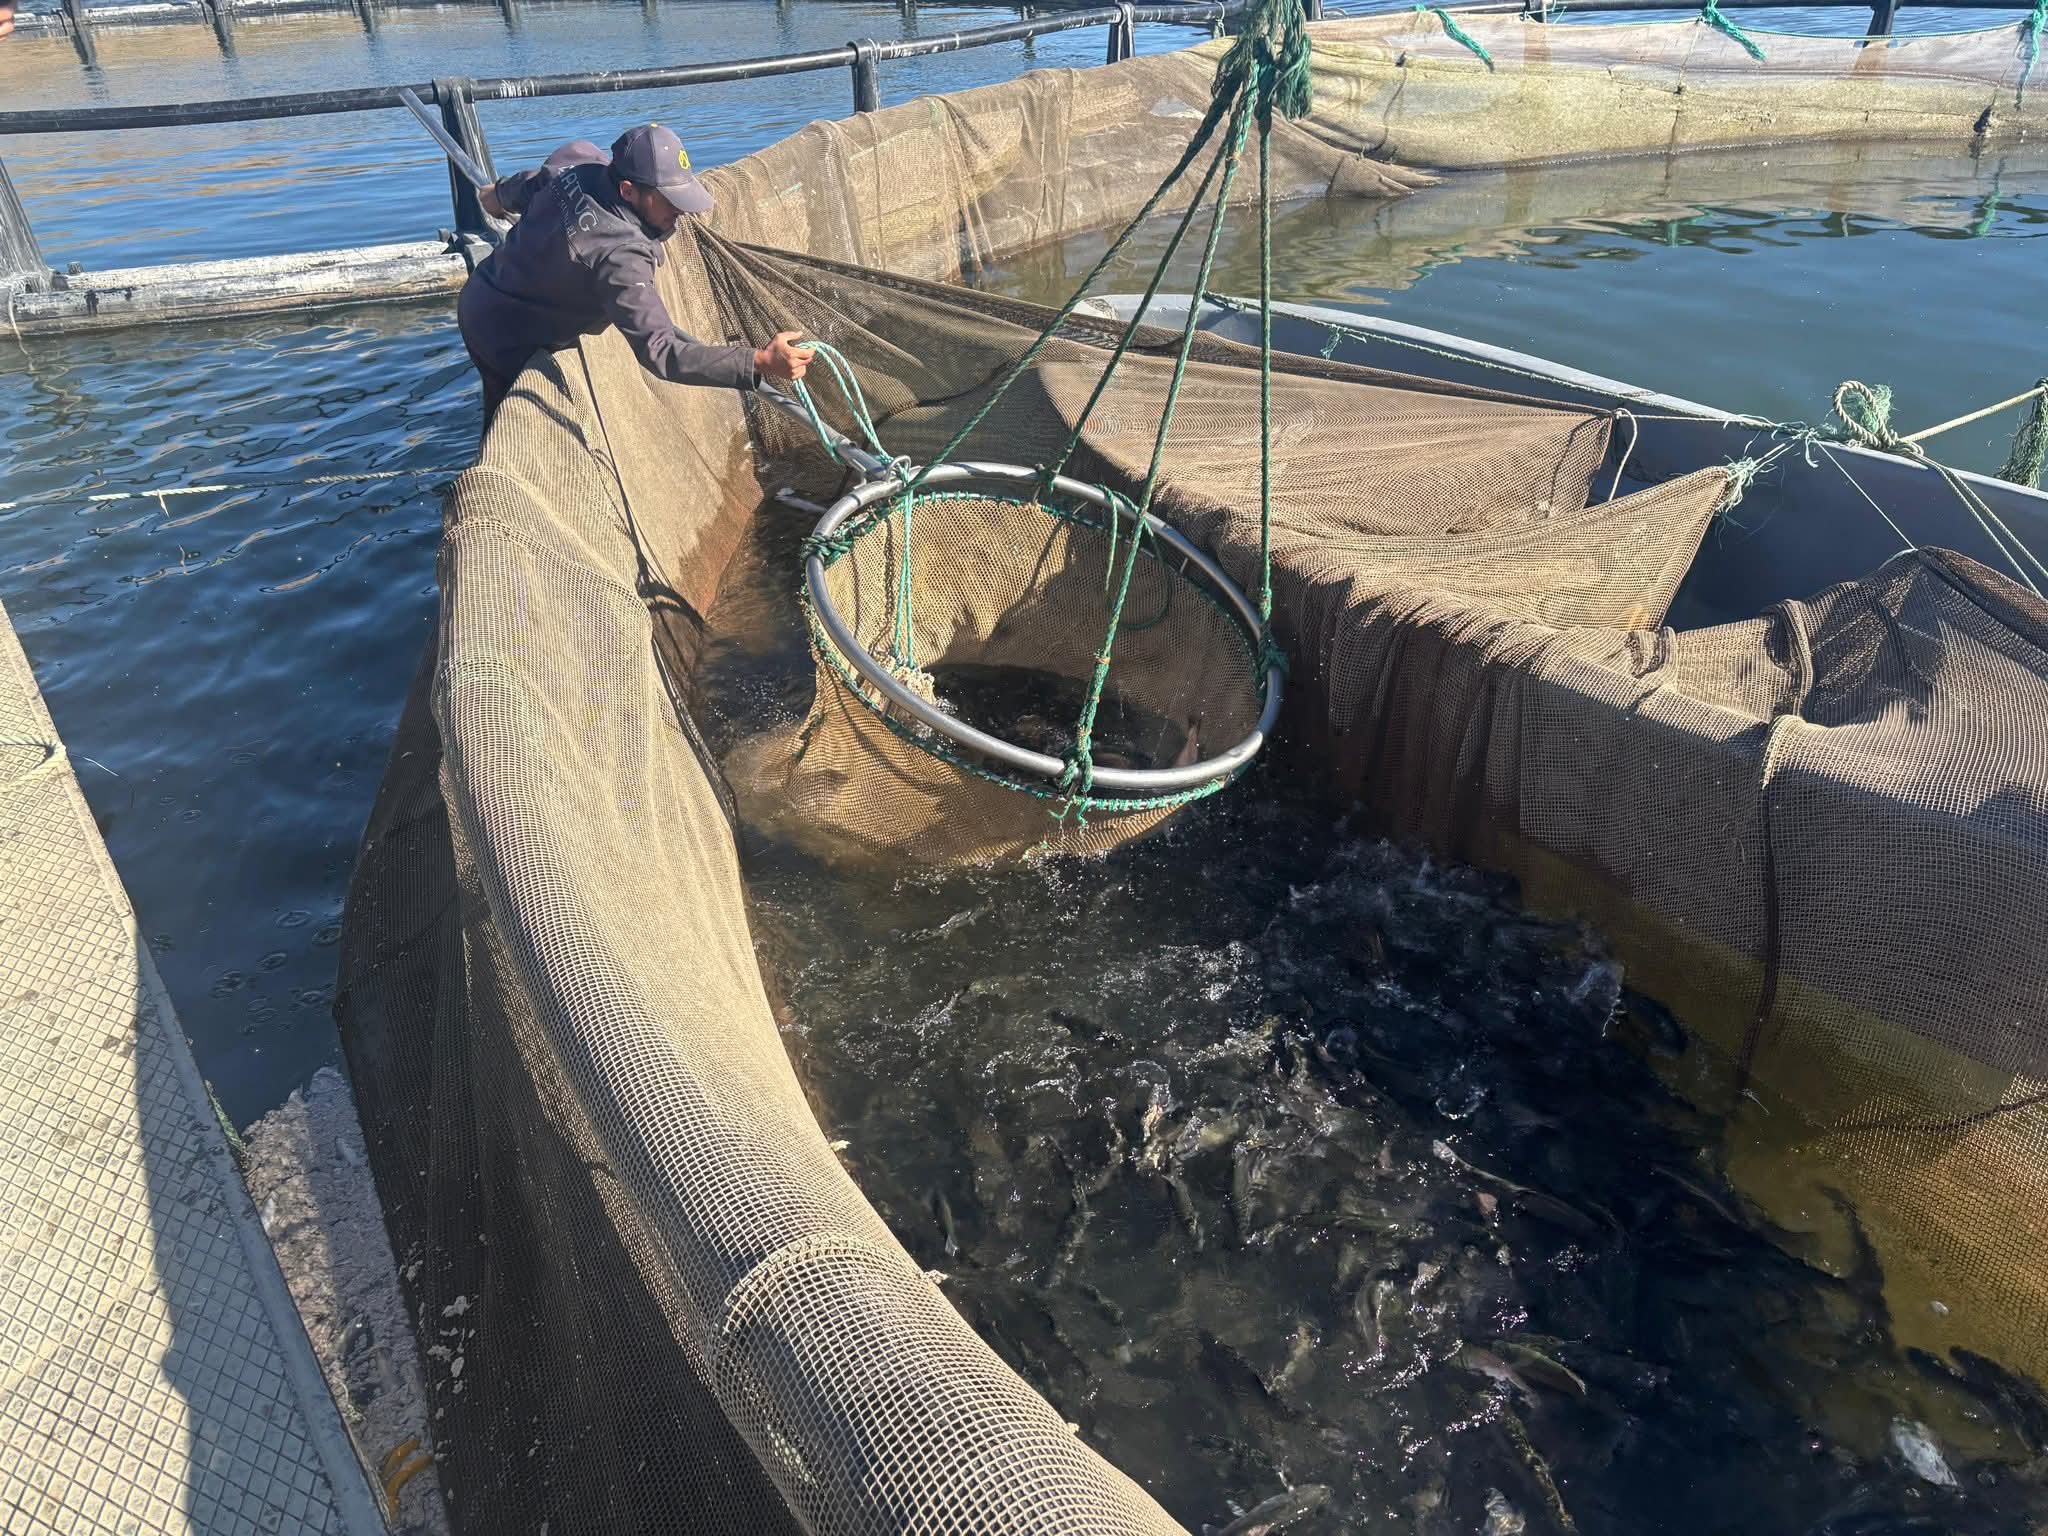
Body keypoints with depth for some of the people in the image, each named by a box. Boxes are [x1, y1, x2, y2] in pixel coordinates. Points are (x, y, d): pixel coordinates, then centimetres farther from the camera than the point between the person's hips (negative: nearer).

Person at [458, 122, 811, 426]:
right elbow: (660, 352, -46)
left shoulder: (578, 158, -12)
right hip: (508, 340, -9)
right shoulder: (619, 256, -39)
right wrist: (758, 363, -53)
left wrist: (499, 196, 37)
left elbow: (529, 184, 12)